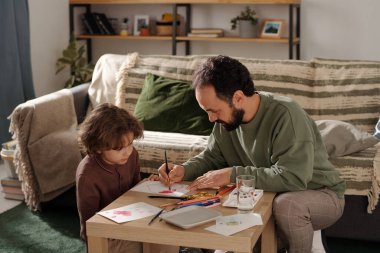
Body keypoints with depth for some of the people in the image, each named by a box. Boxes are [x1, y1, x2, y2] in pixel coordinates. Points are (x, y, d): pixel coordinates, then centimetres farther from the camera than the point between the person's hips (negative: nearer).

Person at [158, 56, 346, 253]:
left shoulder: (284, 114, -30)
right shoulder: (226, 118, -8)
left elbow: (292, 178, -38)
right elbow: (211, 157, 5)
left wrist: (233, 175, -35)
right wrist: (184, 170, -16)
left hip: (321, 194, -6)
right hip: (270, 196, 6)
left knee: (287, 204, -37)